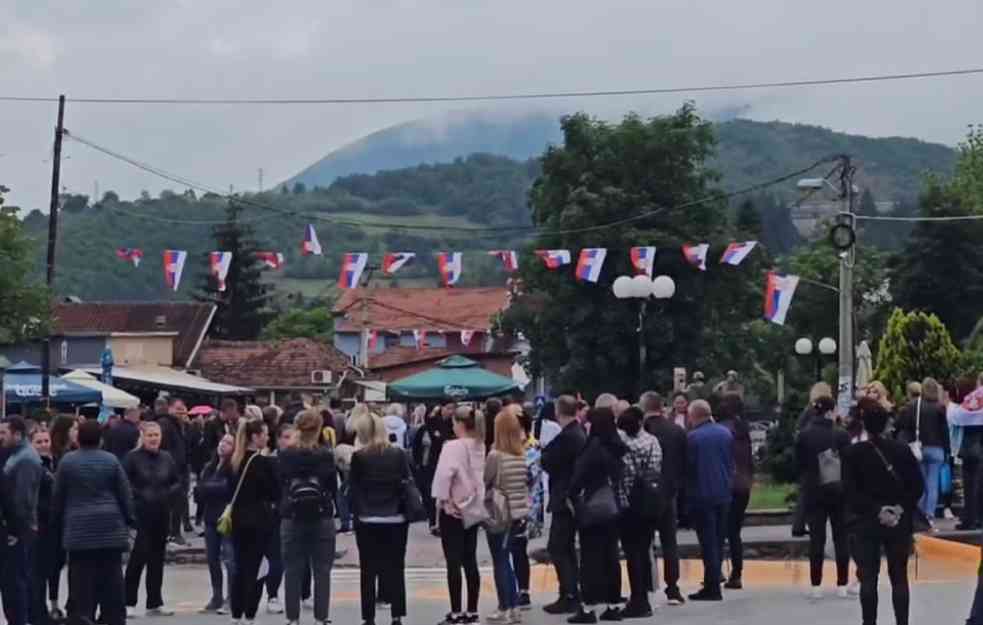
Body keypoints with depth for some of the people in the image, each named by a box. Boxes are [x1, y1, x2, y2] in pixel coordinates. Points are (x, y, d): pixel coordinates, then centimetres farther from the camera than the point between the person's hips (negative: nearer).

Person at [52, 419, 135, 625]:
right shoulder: (111, 460, 0)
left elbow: (58, 496, 3)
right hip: (110, 527, 1)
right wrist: (130, 519, 10)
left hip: (79, 528, -1)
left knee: (82, 578, 0)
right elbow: (125, 494, 2)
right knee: (111, 577, 7)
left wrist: (58, 520, 14)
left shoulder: (67, 461, -2)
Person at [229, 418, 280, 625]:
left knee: (240, 568, 12)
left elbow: (232, 489, 10)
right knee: (255, 569, -1)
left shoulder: (236, 460, 4)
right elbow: (275, 492, -8)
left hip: (239, 519, 6)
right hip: (260, 520, -6)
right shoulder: (264, 462, -13)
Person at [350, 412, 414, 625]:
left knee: (368, 570, 4)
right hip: (396, 519, 2)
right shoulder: (399, 454, 2)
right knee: (396, 568, 7)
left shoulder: (359, 457, -5)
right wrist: (406, 512, 10)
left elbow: (354, 489, -5)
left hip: (367, 519, -2)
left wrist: (356, 513, 1)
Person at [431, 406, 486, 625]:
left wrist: (444, 499, -16)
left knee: (453, 562, -2)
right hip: (473, 509, 7)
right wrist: (478, 497, 12)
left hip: (454, 510, -7)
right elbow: (484, 475, 10)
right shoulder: (480, 447, 5)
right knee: (470, 561, 12)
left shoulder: (454, 446, -16)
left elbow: (444, 474, -26)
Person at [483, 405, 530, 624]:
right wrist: (526, 511, 13)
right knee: (506, 561, 16)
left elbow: (485, 484, -9)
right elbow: (527, 484, 6)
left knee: (500, 563, 3)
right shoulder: (523, 455, 0)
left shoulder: (495, 455, -16)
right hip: (517, 514, 6)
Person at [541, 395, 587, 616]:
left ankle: (569, 596, -7)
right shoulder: (580, 433, 7)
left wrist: (544, 450, 0)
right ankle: (574, 594, 21)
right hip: (575, 497, 10)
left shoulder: (566, 437, -21)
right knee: (567, 548, 17)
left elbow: (547, 463, -17)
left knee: (557, 548, -5)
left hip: (564, 499, -10)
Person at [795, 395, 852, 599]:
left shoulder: (804, 436, -3)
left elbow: (799, 465, 1)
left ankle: (816, 585, 2)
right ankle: (842, 584, 7)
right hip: (839, 491, -1)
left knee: (817, 538, 4)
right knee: (841, 537, 7)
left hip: (813, 492, 1)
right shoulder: (841, 435, -7)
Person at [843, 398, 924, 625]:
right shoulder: (902, 450, -4)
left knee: (868, 578, 5)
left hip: (867, 523, -1)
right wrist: (903, 508, -5)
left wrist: (877, 511, -11)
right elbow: (917, 486, -4)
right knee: (899, 577, 8)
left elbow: (851, 492, -12)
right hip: (900, 522, 1)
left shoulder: (852, 453, -8)